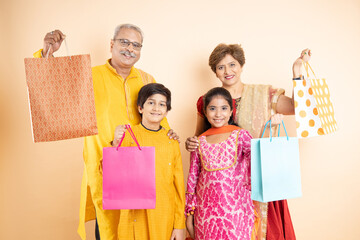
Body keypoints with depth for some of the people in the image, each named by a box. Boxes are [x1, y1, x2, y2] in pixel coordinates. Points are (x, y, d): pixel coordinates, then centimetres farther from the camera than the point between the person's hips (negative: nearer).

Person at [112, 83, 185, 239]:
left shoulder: (172, 141, 2)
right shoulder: (127, 135, -5)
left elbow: (179, 184, 4)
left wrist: (180, 226, 4)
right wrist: (115, 145, -23)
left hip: (165, 217, 2)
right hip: (136, 215, -2)